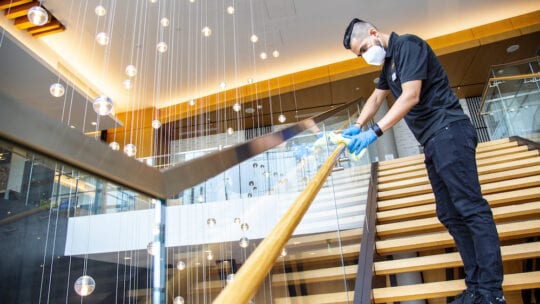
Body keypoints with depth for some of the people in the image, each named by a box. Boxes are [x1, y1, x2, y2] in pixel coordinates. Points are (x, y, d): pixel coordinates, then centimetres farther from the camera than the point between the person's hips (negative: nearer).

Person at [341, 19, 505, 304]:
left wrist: (374, 132, -21)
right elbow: (376, 97, 27)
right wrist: (357, 127, 13)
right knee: (450, 214, 6)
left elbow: (411, 97, -19)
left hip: (449, 133, -10)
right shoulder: (389, 62, 21)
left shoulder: (407, 45, -8)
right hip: (434, 142, 10)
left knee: (470, 207, -12)